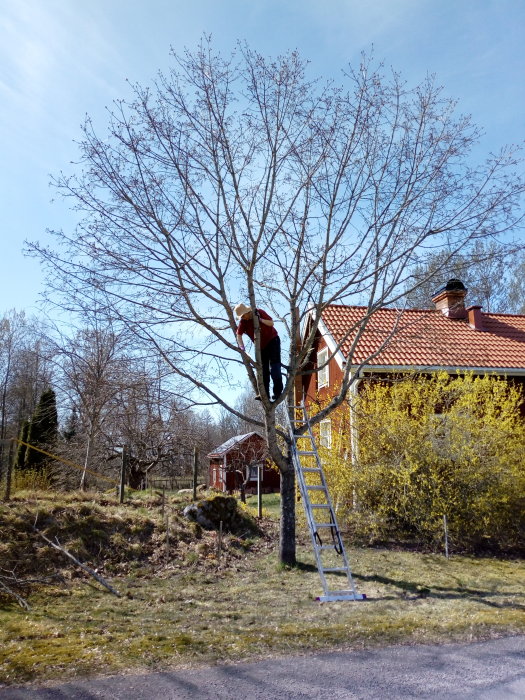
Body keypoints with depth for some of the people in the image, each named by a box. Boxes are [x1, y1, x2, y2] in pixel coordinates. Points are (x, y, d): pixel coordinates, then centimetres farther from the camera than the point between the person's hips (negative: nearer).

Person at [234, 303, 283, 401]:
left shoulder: (259, 312, -13)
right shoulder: (243, 321, -8)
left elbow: (271, 323, -12)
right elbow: (239, 335, -14)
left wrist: (261, 320, -28)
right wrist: (241, 346, -30)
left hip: (272, 340, -4)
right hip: (261, 346, 4)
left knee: (274, 365, -13)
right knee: (263, 369, 3)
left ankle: (278, 391, -15)